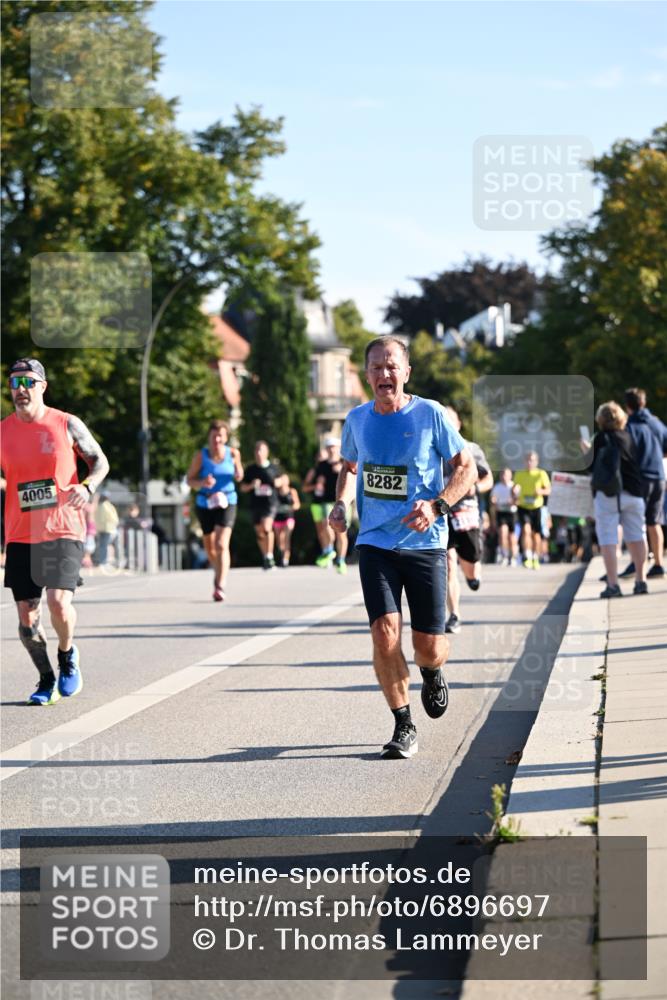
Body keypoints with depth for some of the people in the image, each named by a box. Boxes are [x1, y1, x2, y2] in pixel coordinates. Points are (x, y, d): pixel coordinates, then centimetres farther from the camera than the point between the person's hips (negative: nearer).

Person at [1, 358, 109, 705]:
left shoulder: (67, 425, -1)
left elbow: (100, 461, 8)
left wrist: (87, 486, -12)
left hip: (63, 530, -3)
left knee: (58, 601, -20)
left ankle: (67, 654, 11)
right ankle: (47, 680, 23)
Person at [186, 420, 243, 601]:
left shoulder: (233, 453, -2)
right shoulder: (200, 456, -7)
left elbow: (238, 477, 13)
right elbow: (190, 480, -4)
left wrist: (239, 474, -11)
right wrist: (202, 483, -25)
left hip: (227, 503, -1)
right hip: (205, 504, 1)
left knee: (222, 544, -18)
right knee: (209, 547, 13)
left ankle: (220, 586, -23)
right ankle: (218, 573, 44)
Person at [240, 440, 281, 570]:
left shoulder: (273, 467, 4)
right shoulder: (250, 469, 6)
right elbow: (243, 487, 10)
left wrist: (277, 483, -1)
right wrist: (251, 485, -10)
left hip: (270, 502, -3)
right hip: (256, 504, 3)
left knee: (267, 527, -23)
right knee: (260, 533, 8)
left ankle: (270, 556, -19)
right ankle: (265, 558, 23)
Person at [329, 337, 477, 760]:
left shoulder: (430, 414, -6)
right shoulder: (358, 419, 4)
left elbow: (467, 468, -1)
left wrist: (437, 505, -17)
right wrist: (342, 503, 4)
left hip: (425, 543, -2)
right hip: (376, 543, 2)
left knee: (429, 645, -2)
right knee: (385, 632, -14)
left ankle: (432, 670, 38)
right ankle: (404, 727, 1)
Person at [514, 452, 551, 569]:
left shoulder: (541, 474, 0)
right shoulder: (519, 474, 3)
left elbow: (548, 490, 0)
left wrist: (541, 491, -22)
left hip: (536, 507, 1)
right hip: (523, 506, -1)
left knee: (536, 534, 7)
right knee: (526, 529, -20)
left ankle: (536, 559, 22)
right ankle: (527, 557, -19)